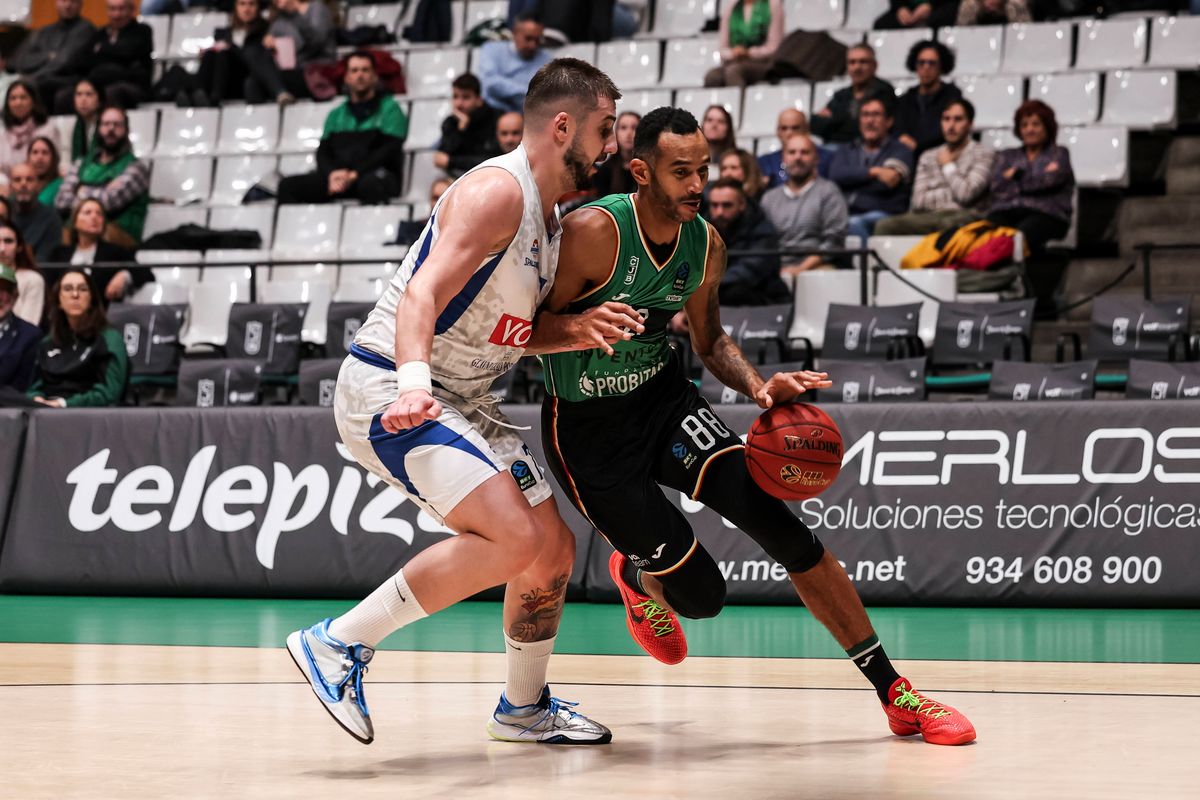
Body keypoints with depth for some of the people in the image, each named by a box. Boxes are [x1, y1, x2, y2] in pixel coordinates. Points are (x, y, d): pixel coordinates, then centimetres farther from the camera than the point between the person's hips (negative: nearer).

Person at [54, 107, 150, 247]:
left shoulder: (136, 167, 7)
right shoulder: (81, 165, 21)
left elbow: (110, 200, -9)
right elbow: (62, 201, 5)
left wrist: (83, 192, 8)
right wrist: (101, 194, -2)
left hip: (118, 238, -3)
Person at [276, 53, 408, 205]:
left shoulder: (389, 109, 12)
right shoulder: (336, 115, 26)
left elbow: (389, 151, -2)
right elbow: (323, 152, 16)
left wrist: (354, 175, -14)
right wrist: (331, 174, -9)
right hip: (337, 176, 5)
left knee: (370, 183, -42)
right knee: (287, 185, -17)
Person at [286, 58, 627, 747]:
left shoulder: (552, 218, 15)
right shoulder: (498, 190, -17)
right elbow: (423, 295, -29)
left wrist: (577, 330, 1)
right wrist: (413, 383, -46)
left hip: (459, 403, 10)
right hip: (391, 393, -10)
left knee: (555, 548, 11)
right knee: (515, 540, -24)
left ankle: (526, 708, 32)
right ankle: (338, 644, -15)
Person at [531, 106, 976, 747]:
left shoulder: (706, 245, -3)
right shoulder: (593, 232, -22)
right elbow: (525, 331, -19)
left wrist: (758, 386, -7)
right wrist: (580, 327, -40)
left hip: (664, 400, 5)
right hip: (588, 429, -5)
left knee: (774, 518, -15)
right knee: (700, 593, -8)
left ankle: (895, 694, -7)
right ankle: (636, 575, 33)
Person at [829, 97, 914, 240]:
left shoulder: (900, 152, 13)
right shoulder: (846, 152, 25)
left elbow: (888, 182, -5)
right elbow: (835, 176, 3)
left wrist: (853, 179, 6)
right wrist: (873, 172, -7)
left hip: (882, 214, -3)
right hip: (845, 215, 3)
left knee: (854, 224, -38)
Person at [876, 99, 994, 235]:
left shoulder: (984, 154, 7)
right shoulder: (928, 157, 23)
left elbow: (966, 194, -7)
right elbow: (919, 201, 11)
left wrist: (948, 166, 8)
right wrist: (951, 193, 3)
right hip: (928, 217, 4)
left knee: (951, 224, -43)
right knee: (885, 226, -26)